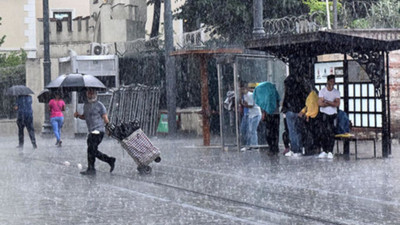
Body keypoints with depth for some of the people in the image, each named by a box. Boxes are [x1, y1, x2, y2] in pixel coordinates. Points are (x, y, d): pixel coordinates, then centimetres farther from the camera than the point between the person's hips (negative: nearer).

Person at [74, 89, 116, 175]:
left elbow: (105, 119, -6)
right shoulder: (86, 105, 15)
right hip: (91, 132, 8)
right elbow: (85, 116, 26)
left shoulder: (99, 105, -7)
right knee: (94, 151, 10)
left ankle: (91, 169, -3)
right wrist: (78, 115, 8)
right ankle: (110, 160, 21)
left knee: (91, 150, -10)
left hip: (98, 131, -8)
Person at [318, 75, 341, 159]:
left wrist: (327, 102, -13)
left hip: (333, 114, 1)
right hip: (324, 114, -1)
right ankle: (324, 151, 3)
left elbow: (337, 104, -6)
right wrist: (332, 103, -10)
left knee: (331, 133, -6)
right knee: (323, 133, -4)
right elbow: (320, 103, -9)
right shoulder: (322, 91, 2)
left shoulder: (336, 92, 6)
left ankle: (330, 152, -5)